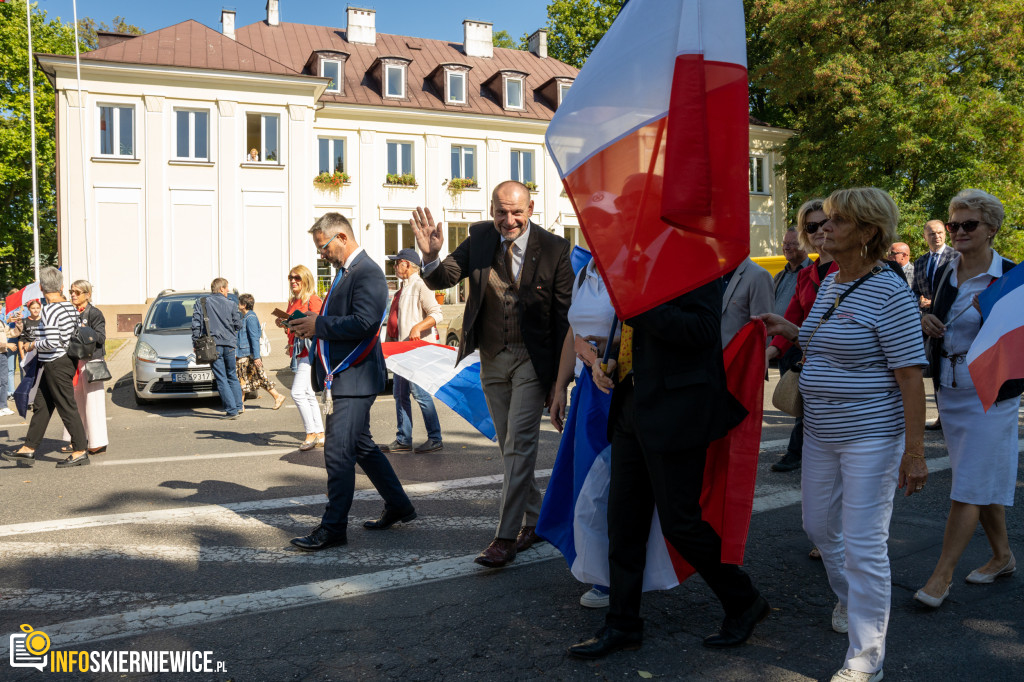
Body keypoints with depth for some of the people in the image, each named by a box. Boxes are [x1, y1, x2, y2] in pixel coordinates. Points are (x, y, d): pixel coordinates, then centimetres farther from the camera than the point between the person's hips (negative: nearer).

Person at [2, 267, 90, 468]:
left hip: (56, 365, -9)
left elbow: (52, 342, -25)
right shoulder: (70, 307, 7)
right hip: (66, 360, 9)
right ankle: (29, 449, 20)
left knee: (67, 408, -3)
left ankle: (80, 452, 4)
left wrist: (35, 344, -7)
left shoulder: (50, 310, -18)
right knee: (41, 406, 14)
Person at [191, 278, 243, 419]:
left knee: (221, 378, -1)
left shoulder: (201, 303, 4)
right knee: (232, 376, 17)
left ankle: (231, 410, -5)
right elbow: (238, 325, 4)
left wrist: (196, 342, 3)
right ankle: (238, 406, 17)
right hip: (229, 344, 1)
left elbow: (196, 324, -1)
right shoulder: (230, 304, 4)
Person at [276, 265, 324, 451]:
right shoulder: (292, 301, 18)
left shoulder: (313, 300, -7)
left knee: (298, 392, -16)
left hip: (309, 349, -9)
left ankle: (311, 434, -8)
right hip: (296, 351, 9)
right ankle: (320, 435, 15)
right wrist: (283, 324, 4)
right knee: (308, 394, 9)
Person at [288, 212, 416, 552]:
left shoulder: (368, 272, -14)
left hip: (355, 379, -11)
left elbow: (364, 322, -26)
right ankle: (398, 506, 30)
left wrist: (319, 325, -18)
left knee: (338, 452, -7)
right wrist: (311, 326, 9)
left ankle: (333, 528, 2)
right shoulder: (345, 272, 18)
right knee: (362, 447, 18)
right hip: (344, 376, 11)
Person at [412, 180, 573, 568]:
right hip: (491, 358, 5)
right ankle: (534, 519, 30)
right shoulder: (480, 238, -2)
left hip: (532, 359, -4)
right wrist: (431, 257, -29)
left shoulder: (553, 249, -11)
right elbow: (443, 279, -5)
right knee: (510, 447, 13)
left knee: (518, 445, -8)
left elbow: (565, 316, -8)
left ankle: (506, 537, -2)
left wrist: (559, 377, -9)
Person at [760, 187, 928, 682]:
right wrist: (791, 331, 8)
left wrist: (914, 452, -20)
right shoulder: (829, 284, 9)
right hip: (821, 432, 9)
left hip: (871, 435, -8)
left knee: (863, 545, -2)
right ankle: (849, 599, 48)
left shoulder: (889, 293, -16)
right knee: (819, 525, 20)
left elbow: (910, 374, -18)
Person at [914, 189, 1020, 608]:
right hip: (948, 392, 6)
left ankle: (942, 575, 2)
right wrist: (926, 323, -3)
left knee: (970, 488, -4)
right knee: (982, 481, 17)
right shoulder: (944, 274, 7)